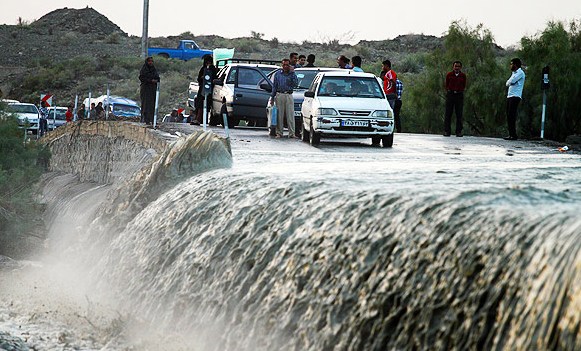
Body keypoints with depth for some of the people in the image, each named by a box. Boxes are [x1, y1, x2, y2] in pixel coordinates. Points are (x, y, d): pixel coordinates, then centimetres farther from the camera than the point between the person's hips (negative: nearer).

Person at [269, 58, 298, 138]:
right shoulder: (277, 74, 14)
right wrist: (272, 97, 8)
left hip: (289, 96, -1)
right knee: (279, 115, 0)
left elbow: (295, 83, -5)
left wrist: (292, 73, -8)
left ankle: (292, 133, -5)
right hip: (279, 95, 1)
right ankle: (279, 133, 5)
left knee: (290, 116, -5)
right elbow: (274, 86, 14)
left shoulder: (292, 74, 11)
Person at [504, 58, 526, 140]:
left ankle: (513, 135, -17)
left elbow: (511, 81, -16)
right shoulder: (514, 73, 26)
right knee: (508, 115, 5)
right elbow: (508, 83, 19)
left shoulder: (520, 73, -4)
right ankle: (511, 134, 5)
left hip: (515, 96, -9)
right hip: (509, 96, 9)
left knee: (511, 115, -14)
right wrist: (509, 82, -1)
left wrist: (509, 82, 4)